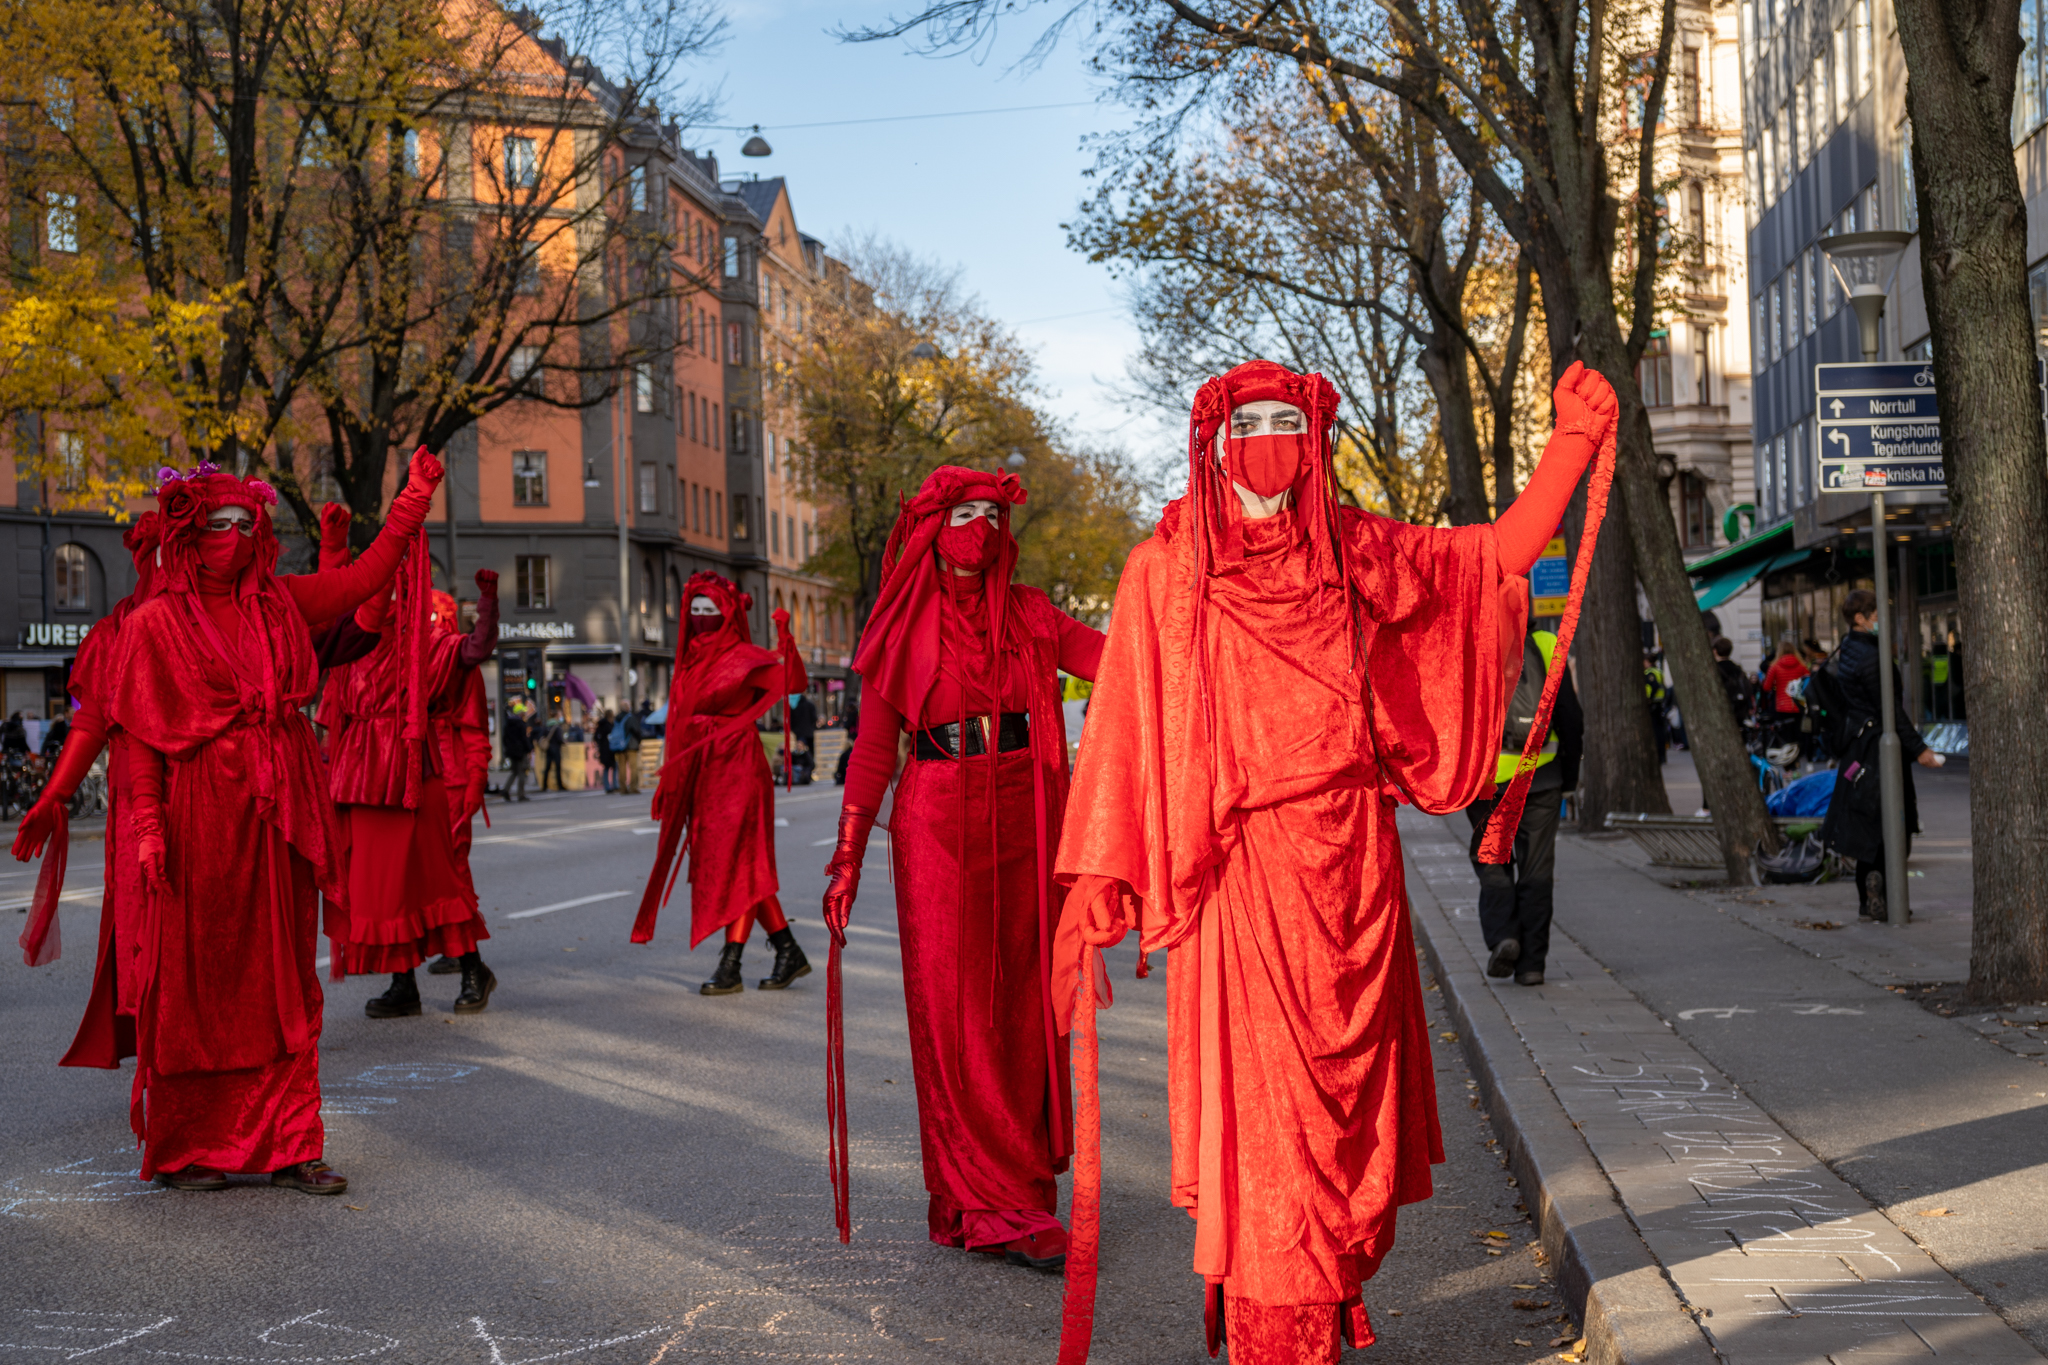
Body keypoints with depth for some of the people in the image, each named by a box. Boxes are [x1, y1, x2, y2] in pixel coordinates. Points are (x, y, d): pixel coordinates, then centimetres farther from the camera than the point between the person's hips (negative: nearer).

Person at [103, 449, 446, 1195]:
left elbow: (366, 575, 10)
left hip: (278, 817, 5)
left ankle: (285, 1145, 11)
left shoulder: (279, 604, 11)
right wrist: (147, 826, -13)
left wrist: (415, 499, 2)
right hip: (200, 818, -4)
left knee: (282, 985, 6)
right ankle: (185, 1149, 13)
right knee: (195, 983, 2)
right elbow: (139, 736, -4)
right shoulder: (156, 623, -1)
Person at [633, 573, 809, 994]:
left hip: (735, 770, -8)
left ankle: (730, 967, -3)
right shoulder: (691, 660, 13)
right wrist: (668, 776, 15)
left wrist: (785, 641, -41)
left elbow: (792, 680, -24)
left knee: (734, 865, -6)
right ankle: (789, 952, 16)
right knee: (742, 867, 9)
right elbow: (679, 720, 17)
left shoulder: (743, 656, -8)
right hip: (701, 774, 8)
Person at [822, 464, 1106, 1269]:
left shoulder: (1028, 614, 10)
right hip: (937, 823, -2)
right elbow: (874, 748, 4)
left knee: (1022, 1006, 4)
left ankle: (1014, 1183, 16)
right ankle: (998, 1209, 0)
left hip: (1024, 821, 3)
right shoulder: (905, 629, 4)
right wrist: (847, 857, -1)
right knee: (956, 1012, -5)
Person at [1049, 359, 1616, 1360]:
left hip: (1350, 865, 4)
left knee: (1347, 1103, 9)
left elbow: (1500, 555, 13)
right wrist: (1095, 881, -9)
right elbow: (1124, 732, -4)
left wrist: (1572, 440, 3)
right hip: (1240, 875, -3)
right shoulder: (1167, 570, 0)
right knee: (1261, 1111, -4)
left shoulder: (1355, 552, 9)